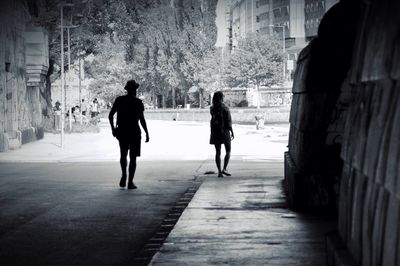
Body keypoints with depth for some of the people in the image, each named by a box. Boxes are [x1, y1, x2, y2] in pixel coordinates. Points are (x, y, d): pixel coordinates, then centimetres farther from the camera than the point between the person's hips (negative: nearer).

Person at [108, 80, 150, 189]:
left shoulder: (119, 100, 3)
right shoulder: (138, 102, -7)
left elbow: (110, 115, 3)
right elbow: (142, 120, -9)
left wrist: (113, 129, 13)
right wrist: (147, 133, -2)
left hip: (121, 132, 3)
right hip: (134, 132, -3)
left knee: (123, 155, 21)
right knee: (133, 158, 3)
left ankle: (124, 174, 0)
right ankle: (130, 182, -1)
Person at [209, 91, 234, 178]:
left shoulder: (212, 109, -1)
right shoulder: (225, 108, -13)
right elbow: (229, 122, -13)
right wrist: (232, 132, -2)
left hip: (215, 132, 4)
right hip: (224, 131, -4)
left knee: (218, 152, 9)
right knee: (228, 151, 10)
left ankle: (219, 171, 5)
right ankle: (224, 169, -5)